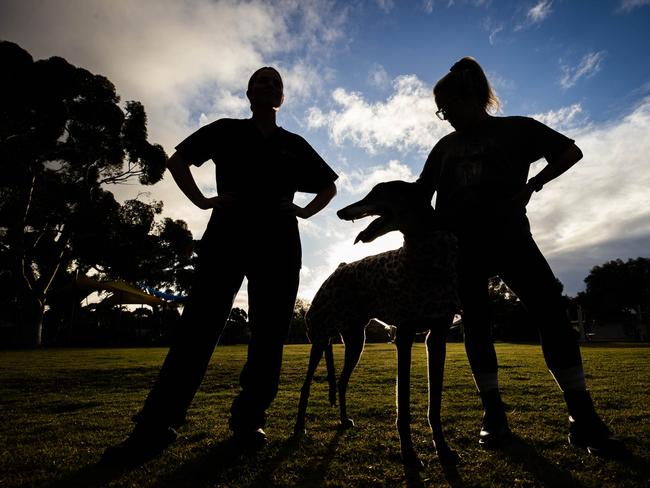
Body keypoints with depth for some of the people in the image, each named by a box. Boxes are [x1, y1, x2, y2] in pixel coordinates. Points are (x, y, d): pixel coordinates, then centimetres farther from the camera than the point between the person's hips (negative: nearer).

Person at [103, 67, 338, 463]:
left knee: (269, 333, -1)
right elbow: (178, 159, 19)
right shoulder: (226, 131, 16)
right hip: (228, 234, -1)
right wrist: (202, 200, 5)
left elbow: (329, 185, 26)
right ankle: (157, 426, -3)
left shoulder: (296, 145, 19)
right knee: (199, 326, -8)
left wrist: (305, 211, 9)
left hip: (279, 243, 2)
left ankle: (249, 421, 9)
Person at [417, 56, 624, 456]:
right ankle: (494, 414, 12)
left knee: (551, 313, -11)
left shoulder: (516, 128, 7)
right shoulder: (445, 147, 15)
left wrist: (532, 185, -7)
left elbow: (571, 152, 8)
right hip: (461, 246, 3)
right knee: (476, 325, 2)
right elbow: (420, 194, 16)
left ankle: (583, 418, 0)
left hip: (509, 237, -2)